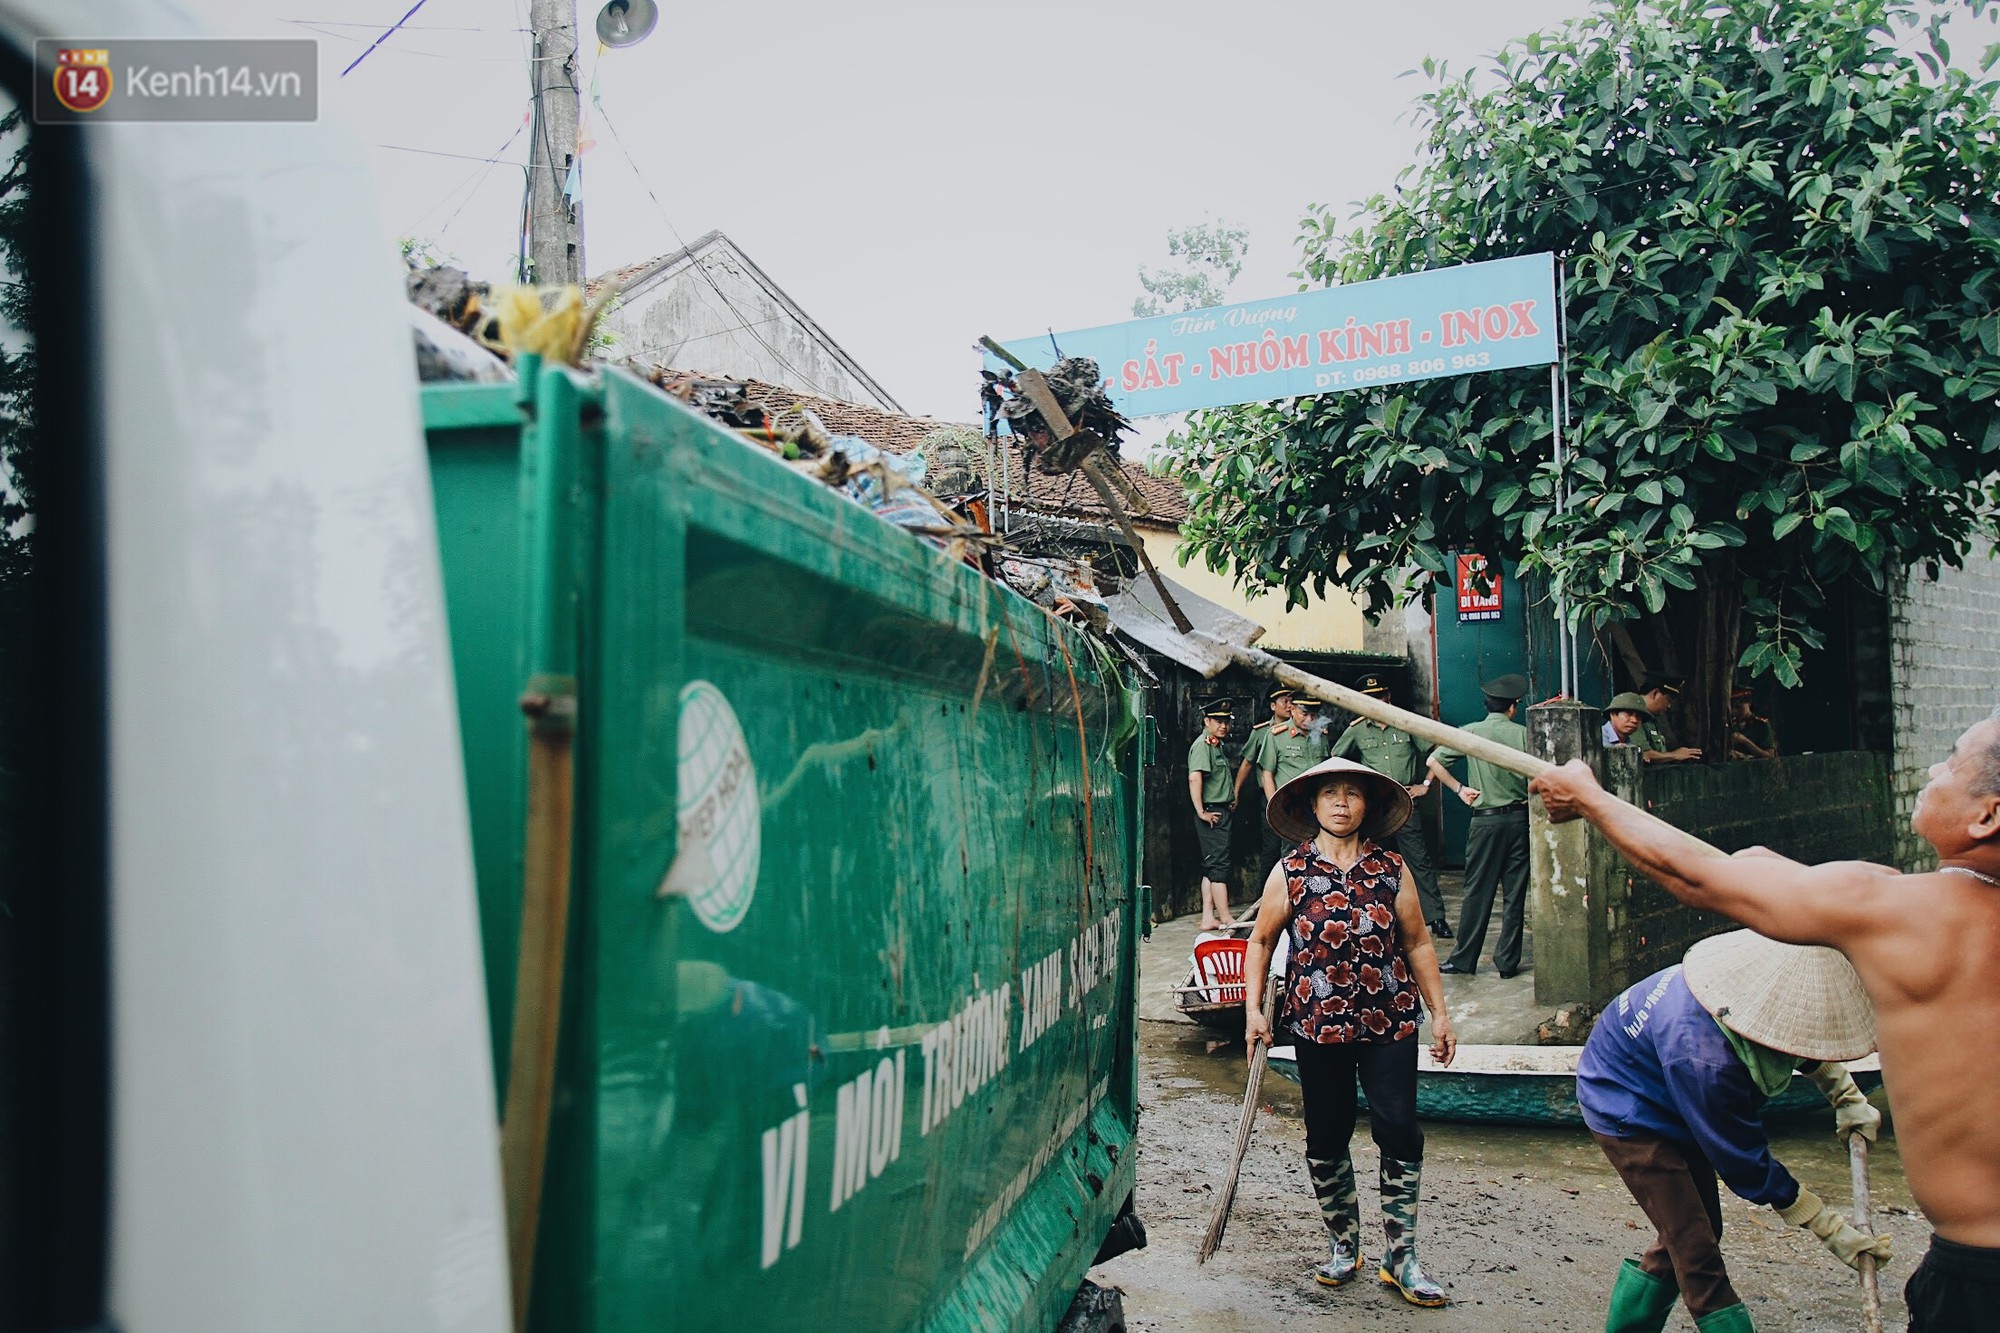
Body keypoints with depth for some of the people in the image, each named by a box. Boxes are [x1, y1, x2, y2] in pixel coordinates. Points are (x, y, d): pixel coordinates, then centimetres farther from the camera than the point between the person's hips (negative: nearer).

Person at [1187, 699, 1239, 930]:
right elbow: (1194, 777, -24)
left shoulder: (1217, 745, 19)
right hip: (1212, 812, -10)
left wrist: (1234, 796, 22)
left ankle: (1208, 918, 12)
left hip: (1222, 811, 10)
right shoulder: (1203, 744, -12)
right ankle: (1226, 919, -7)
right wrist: (1201, 812, -24)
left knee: (1211, 866, 10)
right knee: (1219, 864, -8)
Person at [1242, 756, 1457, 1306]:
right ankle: (1343, 1246, 28)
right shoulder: (1290, 872, 0)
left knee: (1399, 1132, -3)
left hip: (1389, 1023, 1)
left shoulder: (1391, 869, 3)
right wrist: (1253, 1009, 0)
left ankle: (1400, 1257, 12)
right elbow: (1260, 941, 8)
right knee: (1326, 1139, 8)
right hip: (1317, 1023, 0)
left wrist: (1439, 1012, 7)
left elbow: (1417, 943, 9)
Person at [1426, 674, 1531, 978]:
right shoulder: (1523, 733, -3)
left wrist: (1459, 788, 3)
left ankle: (1463, 960, 9)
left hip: (1486, 819, 0)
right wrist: (1528, 795, 10)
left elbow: (1434, 761, -6)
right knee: (1514, 893, 6)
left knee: (1477, 892, 5)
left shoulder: (1471, 732, -2)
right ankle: (1508, 961, 10)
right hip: (1519, 817, 1)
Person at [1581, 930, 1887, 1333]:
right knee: (1697, 1252, -10)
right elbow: (1747, 1164, -27)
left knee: (1691, 1232, 15)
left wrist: (1848, 1099, 0)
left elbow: (1813, 1043, 7)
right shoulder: (1703, 1057, -43)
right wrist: (1832, 1231, -19)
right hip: (1627, 1114, -8)